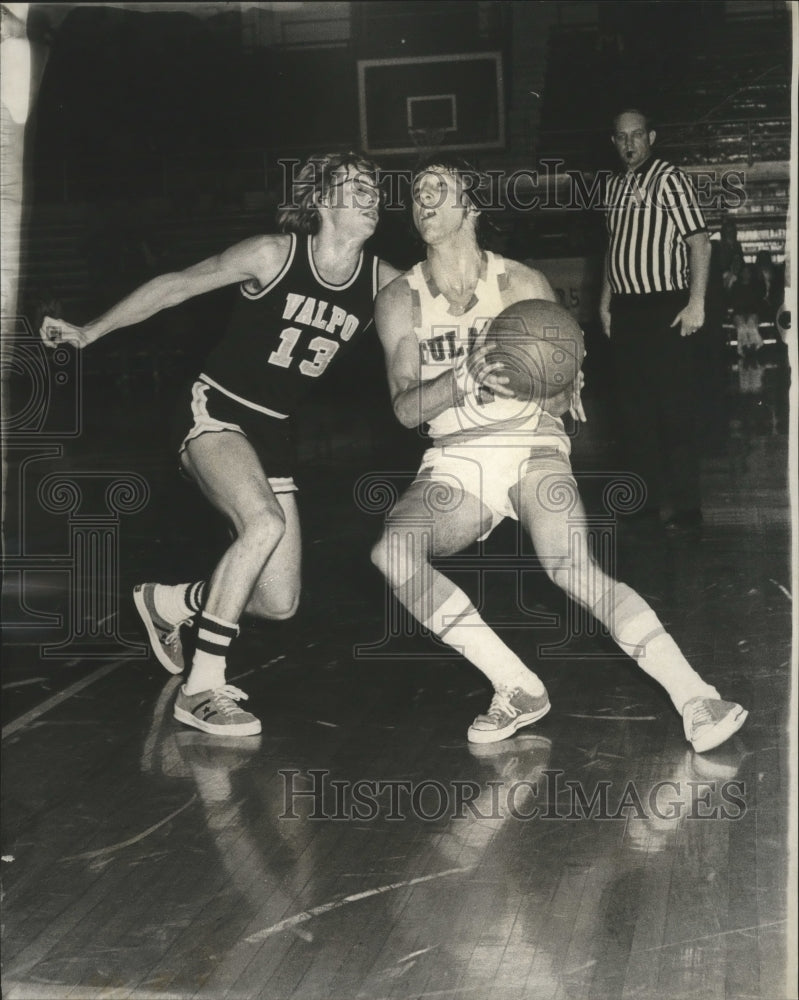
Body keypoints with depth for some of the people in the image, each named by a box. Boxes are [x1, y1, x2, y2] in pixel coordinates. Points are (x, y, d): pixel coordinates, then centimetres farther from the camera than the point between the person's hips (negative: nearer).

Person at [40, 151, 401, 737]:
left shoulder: (383, 283, -3)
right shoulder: (275, 255, -12)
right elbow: (178, 286, -5)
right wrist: (91, 332, -3)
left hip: (273, 434, 5)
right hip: (215, 413, -5)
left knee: (280, 604, 0)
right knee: (264, 521, -34)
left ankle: (168, 604, 29)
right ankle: (201, 689, -23)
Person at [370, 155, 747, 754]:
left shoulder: (522, 284, 2)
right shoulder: (400, 301, 6)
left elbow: (564, 395, -1)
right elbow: (405, 408, -6)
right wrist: (465, 378, -25)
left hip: (531, 446, -2)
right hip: (454, 463, 2)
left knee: (573, 571, -28)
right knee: (391, 553, -26)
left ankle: (696, 700, -23)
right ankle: (518, 688, -19)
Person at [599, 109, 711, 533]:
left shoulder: (669, 179, -6)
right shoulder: (614, 187, 14)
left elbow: (699, 242, -11)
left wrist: (696, 303, -17)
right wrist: (606, 300, 15)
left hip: (665, 307, -7)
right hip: (625, 309, 7)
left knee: (676, 410, -5)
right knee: (633, 408, 11)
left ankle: (687, 509, -1)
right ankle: (647, 499, 21)